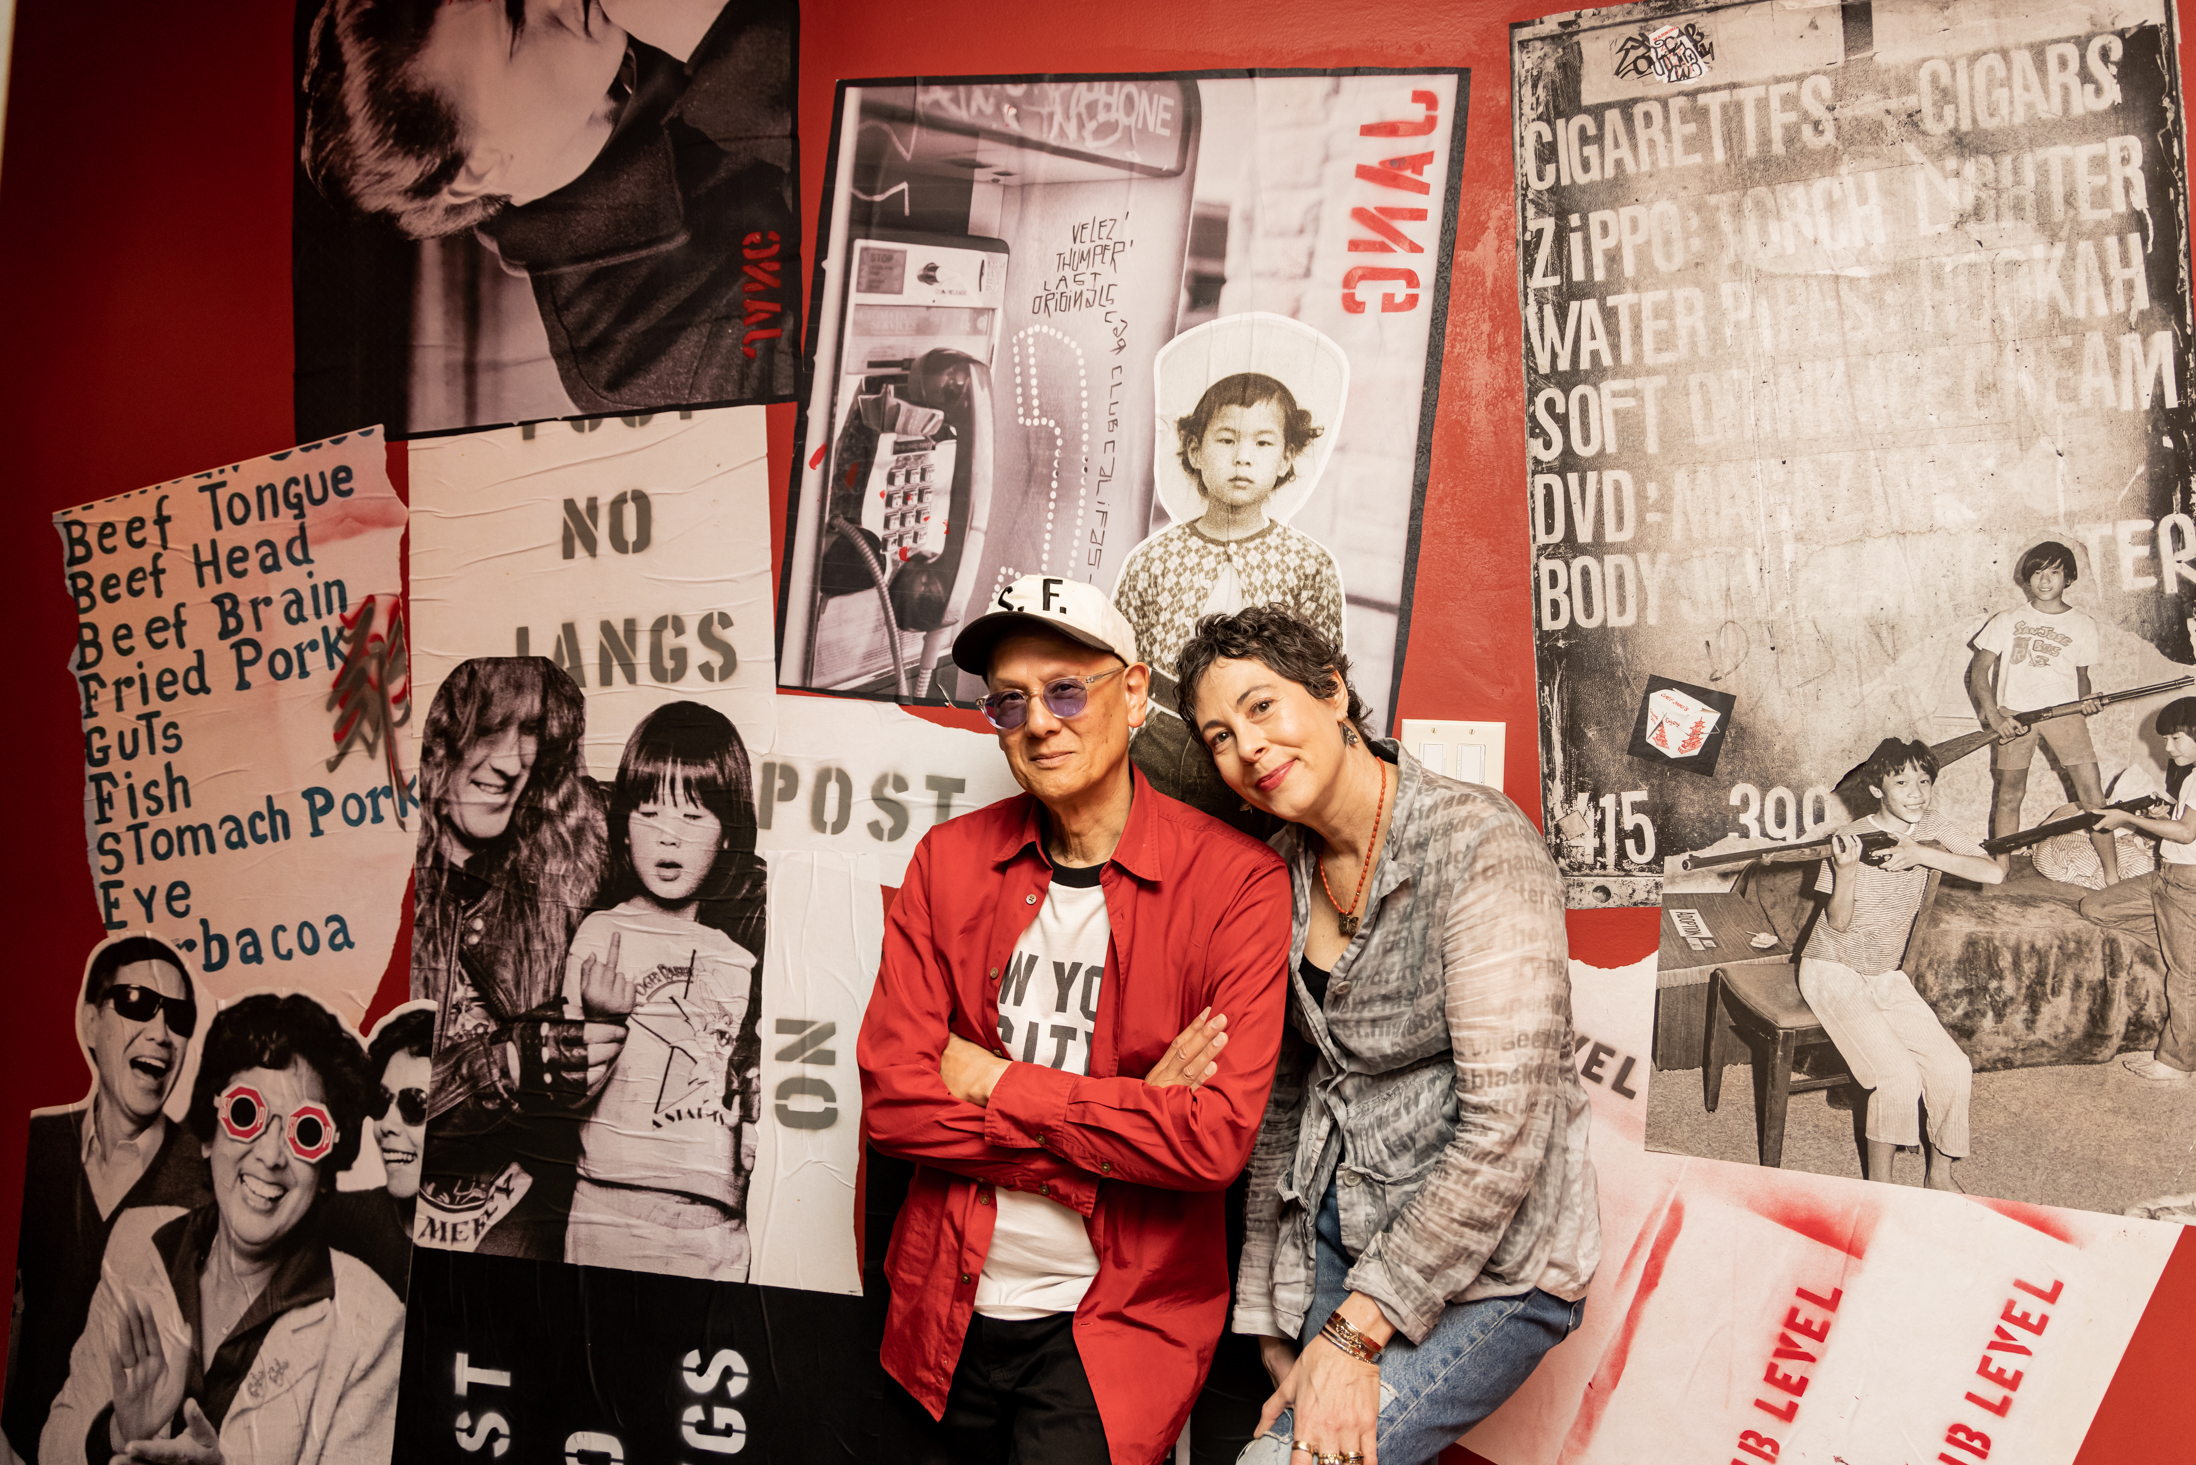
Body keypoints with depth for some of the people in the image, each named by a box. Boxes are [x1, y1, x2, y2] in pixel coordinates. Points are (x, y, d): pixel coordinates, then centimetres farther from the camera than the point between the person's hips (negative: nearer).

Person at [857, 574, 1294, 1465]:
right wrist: (1121, 1115, -15)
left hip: (1122, 1321, -4)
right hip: (948, 1317, 4)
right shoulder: (949, 860, 1)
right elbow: (890, 1102, -7)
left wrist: (993, 1081, -14)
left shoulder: (1233, 879, -11)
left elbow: (1215, 1140, -20)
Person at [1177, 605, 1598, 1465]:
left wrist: (1354, 1330, -20)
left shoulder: (1479, 845, -16)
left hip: (1482, 1264, -6)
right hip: (1341, 1230, 6)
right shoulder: (1280, 872, 4)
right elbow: (1282, 1106, 9)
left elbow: (1505, 1124, -22)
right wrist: (1278, 1325, 3)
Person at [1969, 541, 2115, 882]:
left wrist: (2087, 700, -3)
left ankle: (2113, 876, -2)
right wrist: (1993, 715, -9)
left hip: (2064, 712, 0)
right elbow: (1978, 672, 6)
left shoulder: (2083, 624, 12)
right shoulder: (2007, 621, 9)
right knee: (2009, 794, 1)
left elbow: (2081, 675, 20)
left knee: (2092, 793, -10)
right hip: (2014, 714, 0)